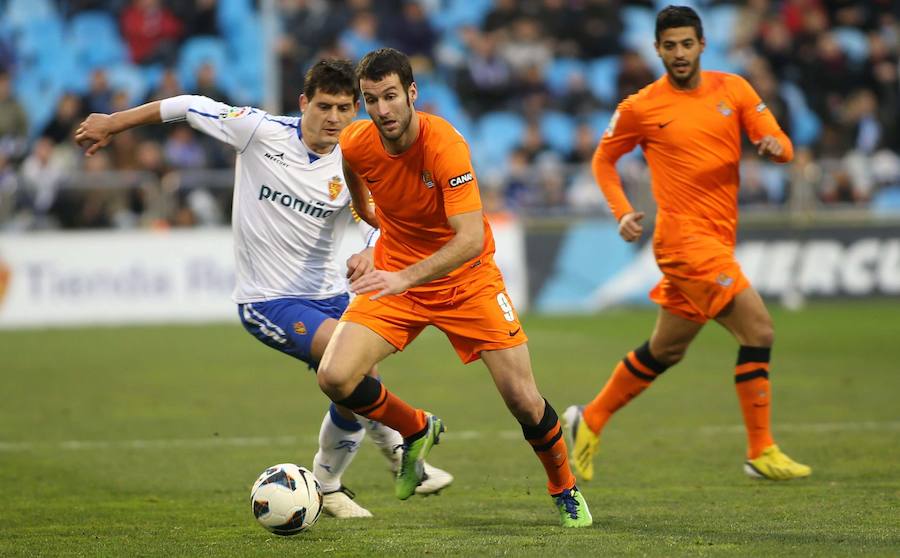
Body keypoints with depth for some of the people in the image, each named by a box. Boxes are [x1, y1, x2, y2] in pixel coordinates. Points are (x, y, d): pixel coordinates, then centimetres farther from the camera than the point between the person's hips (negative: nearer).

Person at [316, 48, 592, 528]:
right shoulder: (355, 143, -13)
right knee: (335, 378, -17)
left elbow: (470, 239, -36)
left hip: (466, 281, -3)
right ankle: (417, 430, 13)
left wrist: (404, 277, -45)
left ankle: (565, 491, 23)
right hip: (393, 277, 4)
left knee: (523, 399, -7)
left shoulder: (445, 146, -28)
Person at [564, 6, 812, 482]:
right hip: (685, 236, -6)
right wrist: (622, 212, -2)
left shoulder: (733, 89, 8)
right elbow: (603, 158, 12)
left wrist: (775, 146, -20)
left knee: (665, 350, 16)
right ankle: (761, 452, -8)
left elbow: (782, 146, 5)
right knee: (758, 330, -15)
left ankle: (590, 420, 33)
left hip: (717, 239, 6)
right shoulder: (641, 108, -2)